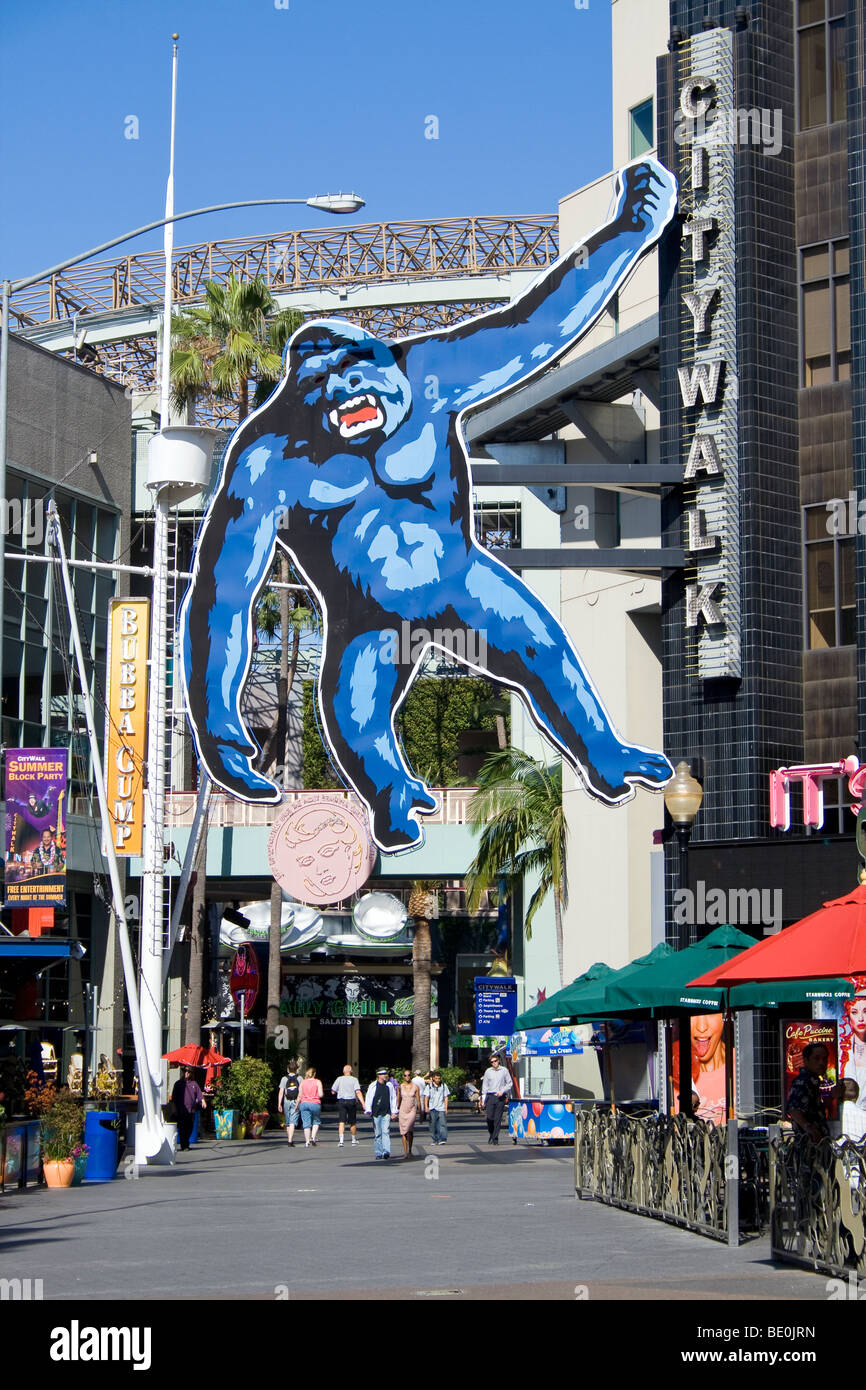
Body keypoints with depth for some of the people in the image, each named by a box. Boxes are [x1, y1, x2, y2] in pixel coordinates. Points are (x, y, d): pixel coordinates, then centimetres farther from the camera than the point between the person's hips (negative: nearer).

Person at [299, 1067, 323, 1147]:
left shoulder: (302, 1082, 5)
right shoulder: (317, 1082, -3)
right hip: (315, 1104, -2)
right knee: (316, 1121, 16)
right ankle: (313, 1137, -2)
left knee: (306, 1124, 3)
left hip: (304, 1104, 2)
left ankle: (307, 1142, 0)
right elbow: (321, 1094, -9)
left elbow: (299, 1096, 6)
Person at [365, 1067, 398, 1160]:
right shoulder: (372, 1086, 2)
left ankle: (386, 1151, -19)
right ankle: (378, 1153, 10)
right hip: (376, 1113, -1)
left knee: (386, 1132, -12)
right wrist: (368, 1110, -8)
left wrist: (394, 1112, 10)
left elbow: (393, 1099, 15)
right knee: (377, 1133, 2)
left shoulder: (389, 1085, 11)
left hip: (386, 1113, 1)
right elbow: (368, 1099, 3)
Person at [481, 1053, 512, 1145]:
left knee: (498, 1118, -3)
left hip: (500, 1097, -1)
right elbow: (485, 1086, 11)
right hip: (490, 1096, 1)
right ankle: (491, 1135, 14)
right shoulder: (488, 1071, 9)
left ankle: (495, 1138, 2)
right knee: (489, 1117, -8)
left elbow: (509, 1083, 10)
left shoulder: (504, 1070, 5)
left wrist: (502, 1091, -6)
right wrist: (483, 1099, 5)